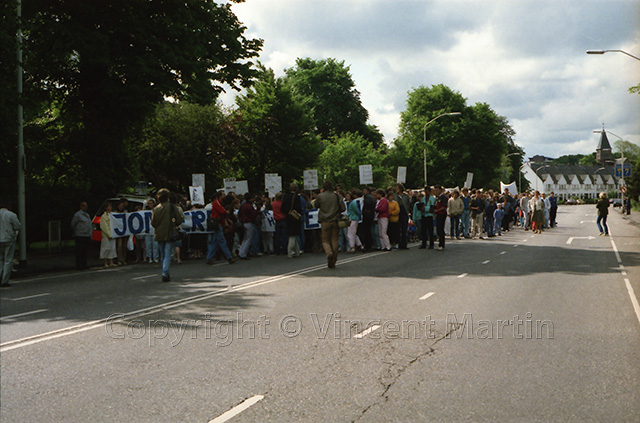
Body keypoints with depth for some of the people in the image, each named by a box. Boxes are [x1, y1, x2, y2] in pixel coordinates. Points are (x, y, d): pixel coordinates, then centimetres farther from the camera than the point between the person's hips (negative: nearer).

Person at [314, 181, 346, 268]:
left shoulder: (320, 196, -5)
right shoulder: (337, 196, 0)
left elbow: (316, 205, 13)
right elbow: (343, 208, 0)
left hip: (325, 222, -2)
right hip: (335, 221, 2)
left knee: (325, 240, 7)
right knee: (334, 240, 7)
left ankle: (329, 253, -24)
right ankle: (333, 262, 7)